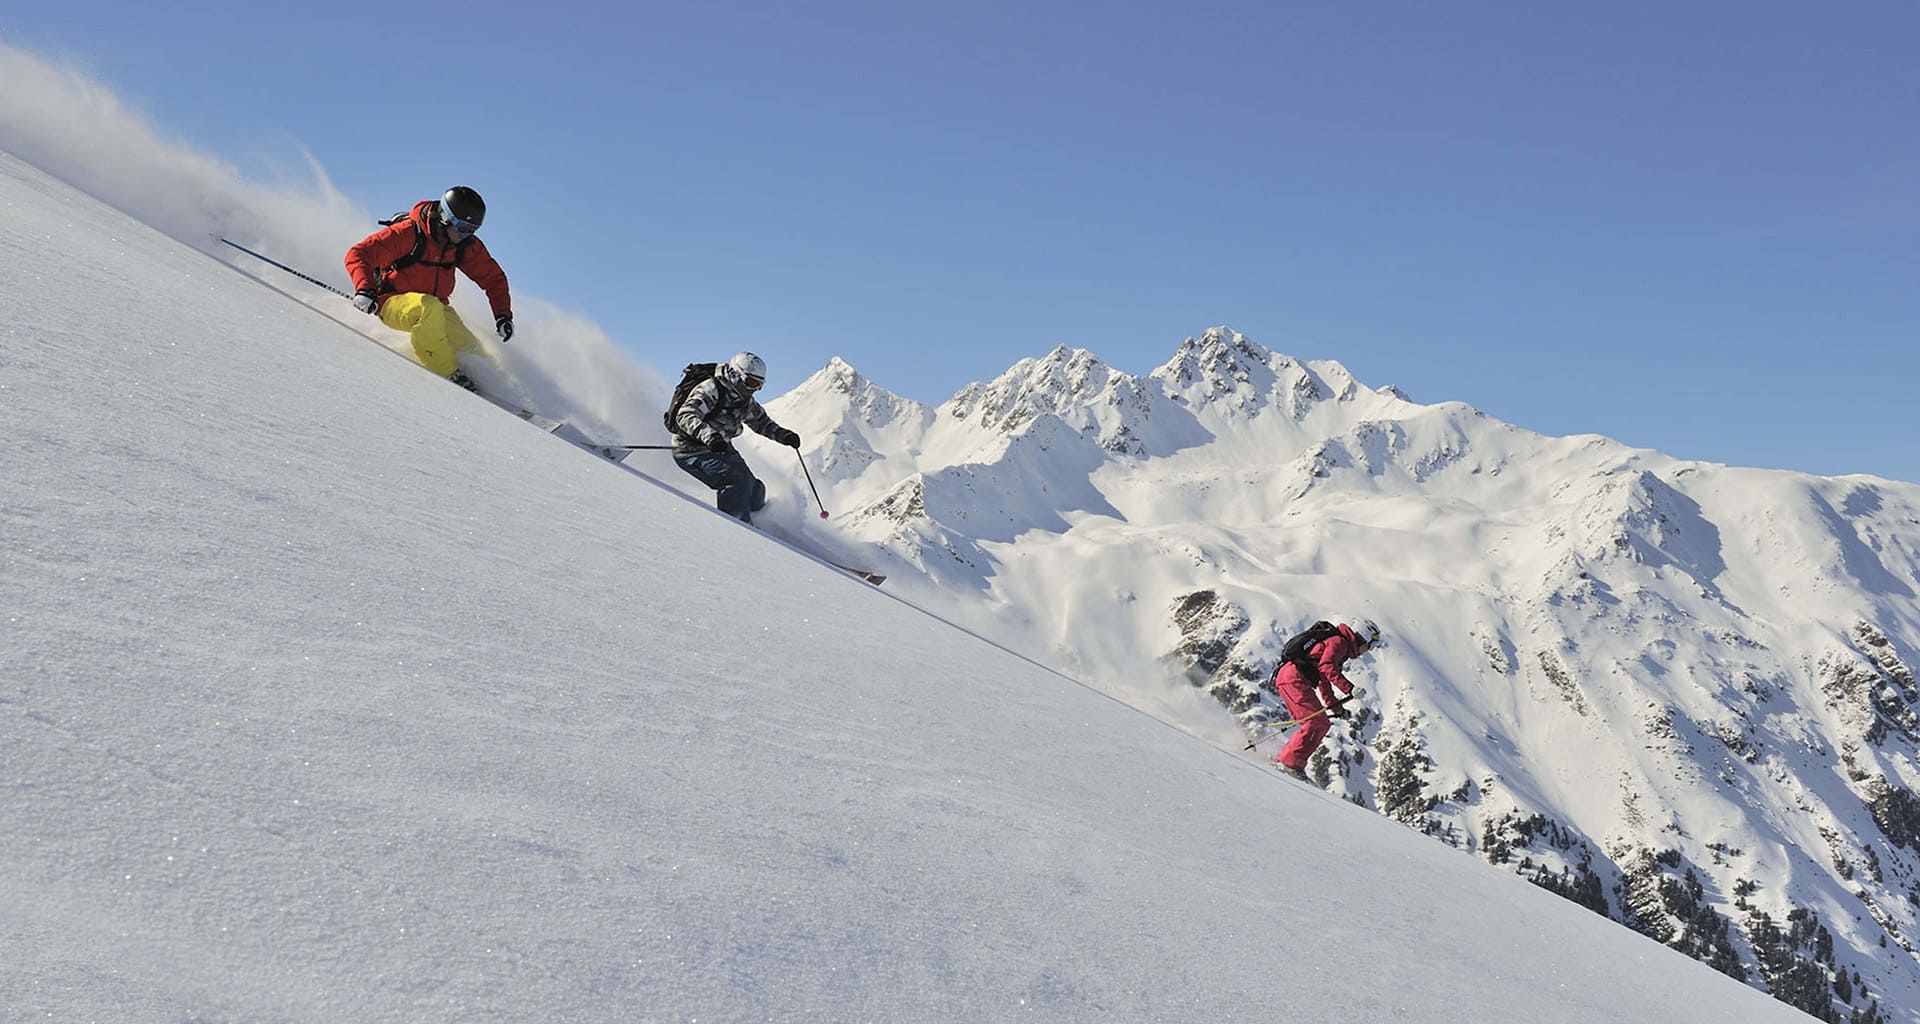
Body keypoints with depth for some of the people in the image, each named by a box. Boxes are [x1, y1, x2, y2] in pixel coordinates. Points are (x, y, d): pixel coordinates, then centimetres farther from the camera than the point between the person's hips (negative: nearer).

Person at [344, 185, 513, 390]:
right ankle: (449, 376, -32)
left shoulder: (467, 246, -2)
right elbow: (358, 254, -20)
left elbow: (493, 278, 9)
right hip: (392, 303, -6)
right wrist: (364, 289, -37)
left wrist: (503, 315, -5)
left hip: (435, 308, 6)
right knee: (429, 306, -38)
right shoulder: (409, 233, -19)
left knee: (470, 350, -16)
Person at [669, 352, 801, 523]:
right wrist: (709, 436, -50)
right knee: (739, 480, -26)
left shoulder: (745, 401, 7)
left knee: (755, 491, 2)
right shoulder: (711, 390, -20)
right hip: (692, 453, -9)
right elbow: (686, 416, -33)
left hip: (721, 450, 9)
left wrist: (784, 435, 4)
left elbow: (761, 422, 23)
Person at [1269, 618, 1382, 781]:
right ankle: (1291, 762, -18)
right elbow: (1326, 666, -21)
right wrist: (1349, 688, -23)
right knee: (1317, 722, -15)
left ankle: (1283, 759, 5)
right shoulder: (1339, 641, -3)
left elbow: (1323, 682, 32)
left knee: (1322, 724, 8)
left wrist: (1336, 708, 26)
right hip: (1294, 677, -10)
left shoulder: (1341, 645, 29)